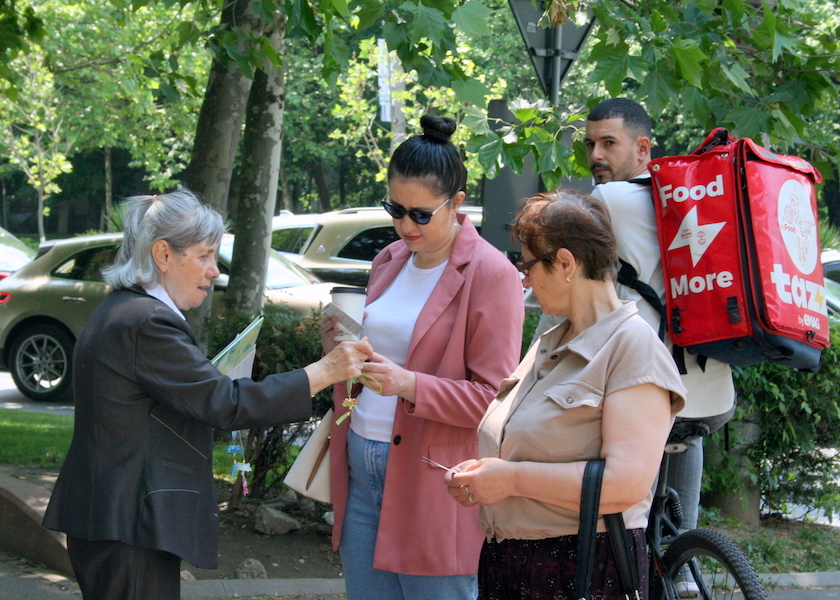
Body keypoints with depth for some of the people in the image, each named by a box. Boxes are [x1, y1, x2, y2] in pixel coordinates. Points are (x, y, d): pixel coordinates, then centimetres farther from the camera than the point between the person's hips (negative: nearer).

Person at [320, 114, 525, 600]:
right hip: (362, 465, 7)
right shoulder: (390, 261, 13)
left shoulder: (491, 274, -9)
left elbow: (494, 397, -12)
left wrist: (410, 385, -25)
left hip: (433, 481, -7)